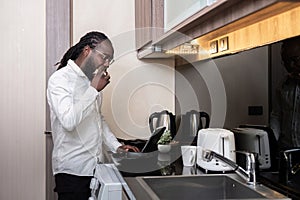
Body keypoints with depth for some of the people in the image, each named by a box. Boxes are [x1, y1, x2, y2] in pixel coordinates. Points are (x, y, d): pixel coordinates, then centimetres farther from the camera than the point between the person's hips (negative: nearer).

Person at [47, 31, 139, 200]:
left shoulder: (91, 80, 13)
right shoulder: (60, 79, -12)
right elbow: (68, 121, -26)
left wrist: (116, 146, 12)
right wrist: (94, 90, -20)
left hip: (96, 166, 8)